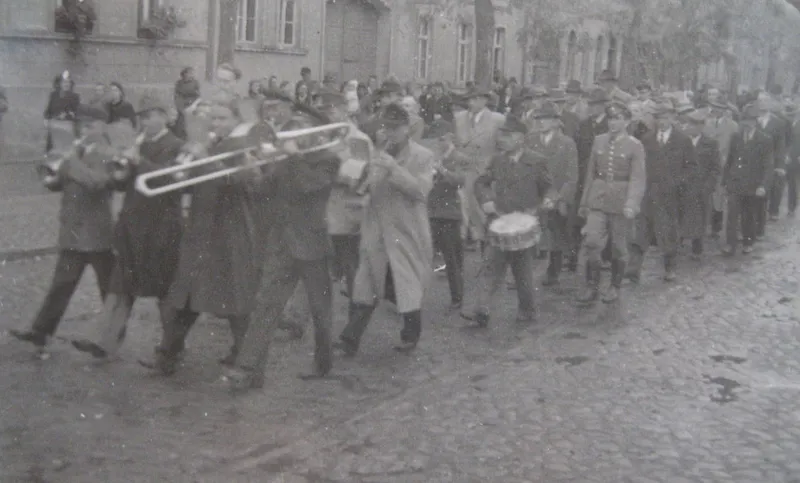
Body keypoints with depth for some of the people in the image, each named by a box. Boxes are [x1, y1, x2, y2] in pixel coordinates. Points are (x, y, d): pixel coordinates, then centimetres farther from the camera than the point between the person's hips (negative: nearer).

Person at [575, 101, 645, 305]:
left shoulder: (635, 146, -6)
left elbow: (638, 178, -13)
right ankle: (592, 287, 4)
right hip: (598, 200, 3)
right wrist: (584, 202, 11)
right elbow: (590, 173, 10)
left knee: (619, 247, 8)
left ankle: (615, 287, 24)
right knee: (592, 242, -8)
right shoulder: (599, 141, 6)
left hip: (620, 202, -3)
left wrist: (631, 204, -26)